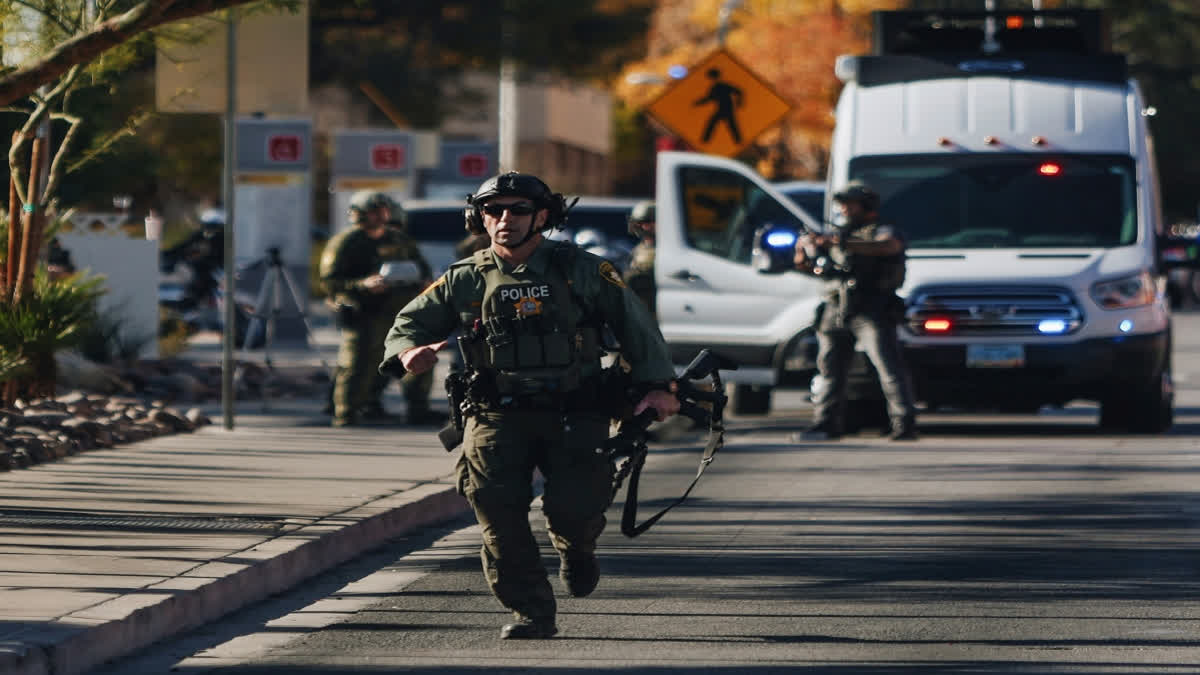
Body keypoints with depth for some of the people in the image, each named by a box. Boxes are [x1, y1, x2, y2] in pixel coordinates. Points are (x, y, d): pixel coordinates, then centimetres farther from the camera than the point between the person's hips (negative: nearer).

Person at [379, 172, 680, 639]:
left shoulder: (582, 271, 6)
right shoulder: (466, 280, 10)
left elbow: (635, 325, 11)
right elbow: (409, 322, 15)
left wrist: (655, 384, 1)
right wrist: (408, 352, -9)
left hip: (574, 416, -1)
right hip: (497, 415, 1)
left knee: (574, 508, -15)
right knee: (497, 507, -17)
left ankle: (575, 549, 25)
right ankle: (531, 613, -6)